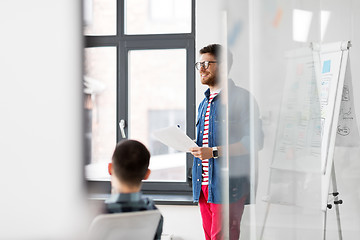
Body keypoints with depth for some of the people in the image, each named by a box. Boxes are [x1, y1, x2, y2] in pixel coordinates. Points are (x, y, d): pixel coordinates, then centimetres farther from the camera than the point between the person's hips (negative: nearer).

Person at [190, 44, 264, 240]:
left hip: (227, 186, -8)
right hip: (203, 185, 8)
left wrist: (213, 152, -20)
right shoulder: (204, 103, 21)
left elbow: (254, 141, -15)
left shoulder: (240, 97, -6)